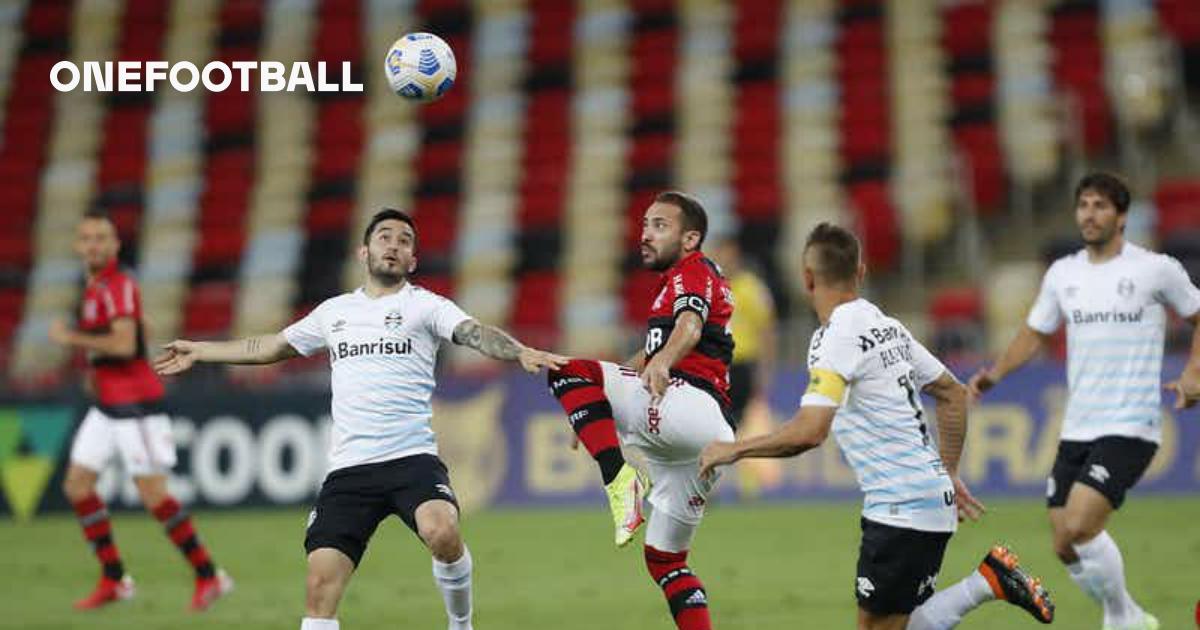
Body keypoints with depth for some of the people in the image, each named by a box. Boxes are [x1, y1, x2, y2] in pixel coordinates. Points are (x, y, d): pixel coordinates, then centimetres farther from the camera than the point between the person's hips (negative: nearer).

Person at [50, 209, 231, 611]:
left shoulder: (119, 285, -15)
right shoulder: (95, 287, 14)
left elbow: (125, 344, -27)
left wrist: (71, 338, -18)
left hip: (134, 404, -10)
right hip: (107, 404, 10)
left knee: (152, 494, -9)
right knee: (77, 485, 5)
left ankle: (208, 576, 0)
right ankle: (113, 581, 11)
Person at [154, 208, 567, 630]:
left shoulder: (424, 306, 6)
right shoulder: (334, 311, 19)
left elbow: (474, 333, -12)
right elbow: (270, 348, 33)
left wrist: (521, 353, -32)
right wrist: (200, 352, 39)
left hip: (412, 458, -4)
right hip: (348, 469, 4)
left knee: (441, 532, -31)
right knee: (321, 582, -8)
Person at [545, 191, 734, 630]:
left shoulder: (692, 271, 3)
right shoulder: (674, 283, 33)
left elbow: (690, 327, -20)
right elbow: (650, 354, 46)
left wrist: (662, 362, -40)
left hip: (690, 402, -10)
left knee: (571, 371, -20)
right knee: (664, 558, 15)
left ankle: (620, 480, -33)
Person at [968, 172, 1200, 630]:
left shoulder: (1157, 269, -4)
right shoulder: (1062, 274, 9)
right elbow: (1035, 333, 19)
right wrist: (996, 373, 3)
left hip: (1130, 427, -6)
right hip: (1076, 431, 6)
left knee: (1078, 527, -22)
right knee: (1065, 547, 3)